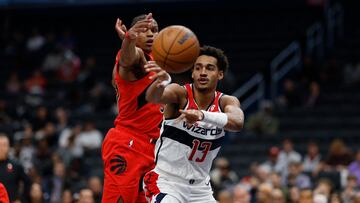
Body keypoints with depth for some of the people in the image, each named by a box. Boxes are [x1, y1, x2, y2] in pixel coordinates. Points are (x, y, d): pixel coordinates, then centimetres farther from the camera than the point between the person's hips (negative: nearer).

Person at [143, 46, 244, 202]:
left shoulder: (226, 102, -6)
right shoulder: (181, 94, -14)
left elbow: (237, 123, -30)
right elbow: (153, 97, -38)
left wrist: (202, 115, -50)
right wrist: (161, 81, -63)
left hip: (199, 187, 5)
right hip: (166, 181, -5)